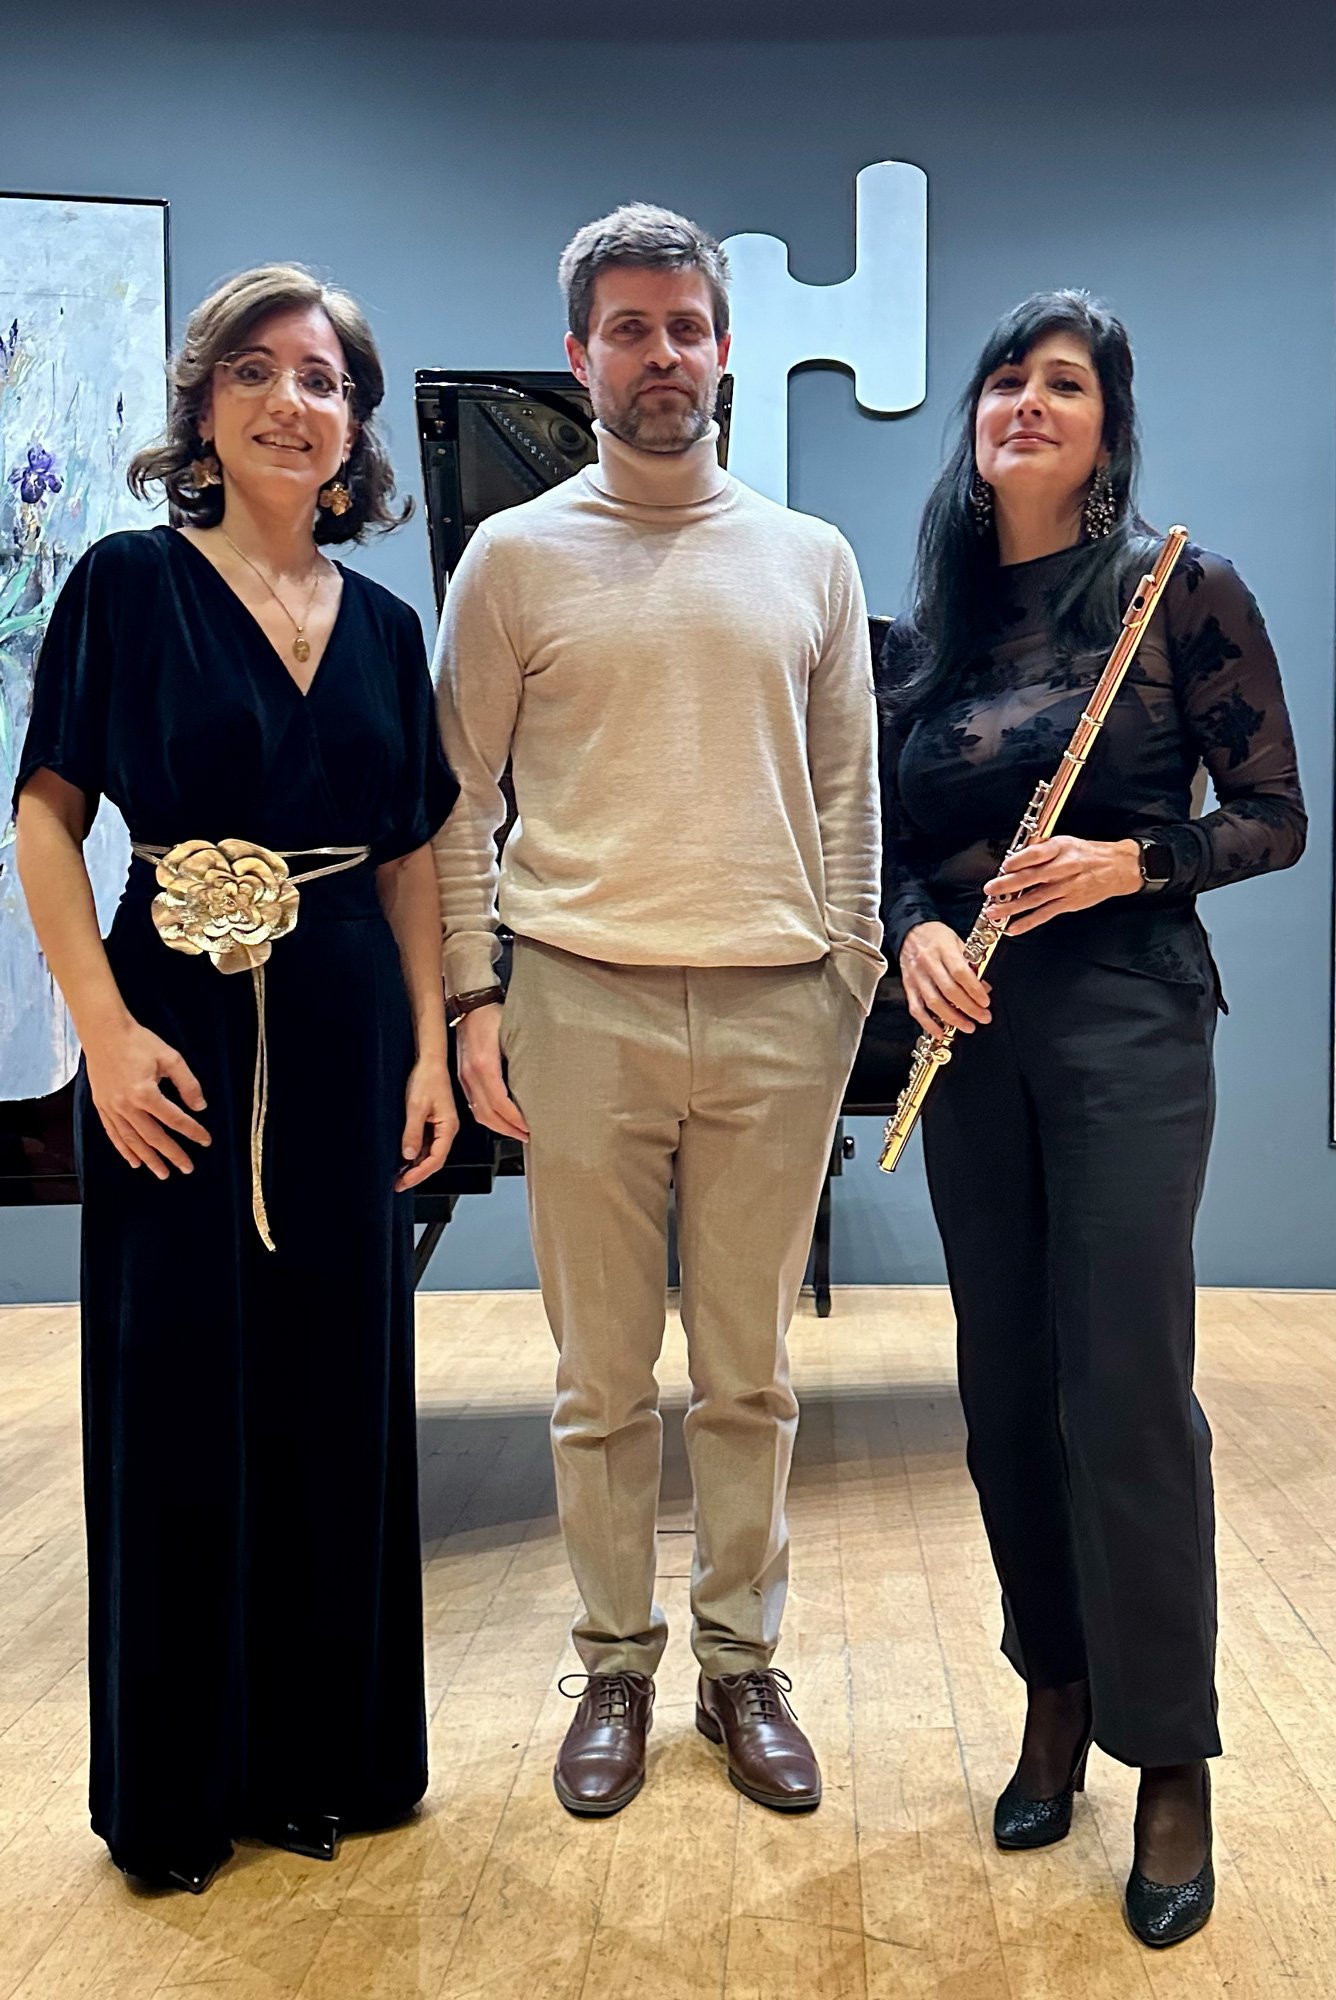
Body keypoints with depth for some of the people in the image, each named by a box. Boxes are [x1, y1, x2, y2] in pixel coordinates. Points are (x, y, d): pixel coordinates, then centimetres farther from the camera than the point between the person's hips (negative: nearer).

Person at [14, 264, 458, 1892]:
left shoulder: (383, 626, 10)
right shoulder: (131, 582, -2)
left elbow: (411, 854, 11)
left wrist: (430, 1047, 4)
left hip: (349, 1037, 4)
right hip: (180, 1032, -4)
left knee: (340, 1389, 11)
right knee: (179, 1394, 5)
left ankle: (329, 1749, 30)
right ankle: (178, 1779, 25)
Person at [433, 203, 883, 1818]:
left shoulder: (811, 559, 12)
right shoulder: (515, 556, 6)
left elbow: (849, 792, 12)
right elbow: (462, 795, 5)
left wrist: (850, 984, 5)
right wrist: (472, 995, -2)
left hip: (775, 1014, 2)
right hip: (583, 1005, -1)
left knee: (748, 1373, 10)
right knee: (602, 1377, 8)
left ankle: (741, 1665, 27)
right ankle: (615, 1666, 27)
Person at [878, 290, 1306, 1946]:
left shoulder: (1178, 588, -2)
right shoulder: (928, 623, 10)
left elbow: (1275, 817, -2)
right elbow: (894, 837, 13)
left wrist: (1128, 861, -17)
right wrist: (914, 933, -7)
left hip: (1126, 1022, -4)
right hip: (971, 1030, 5)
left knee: (1127, 1388, -4)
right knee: (1005, 1379, 10)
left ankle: (1171, 1764, 13)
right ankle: (1055, 1692, 29)